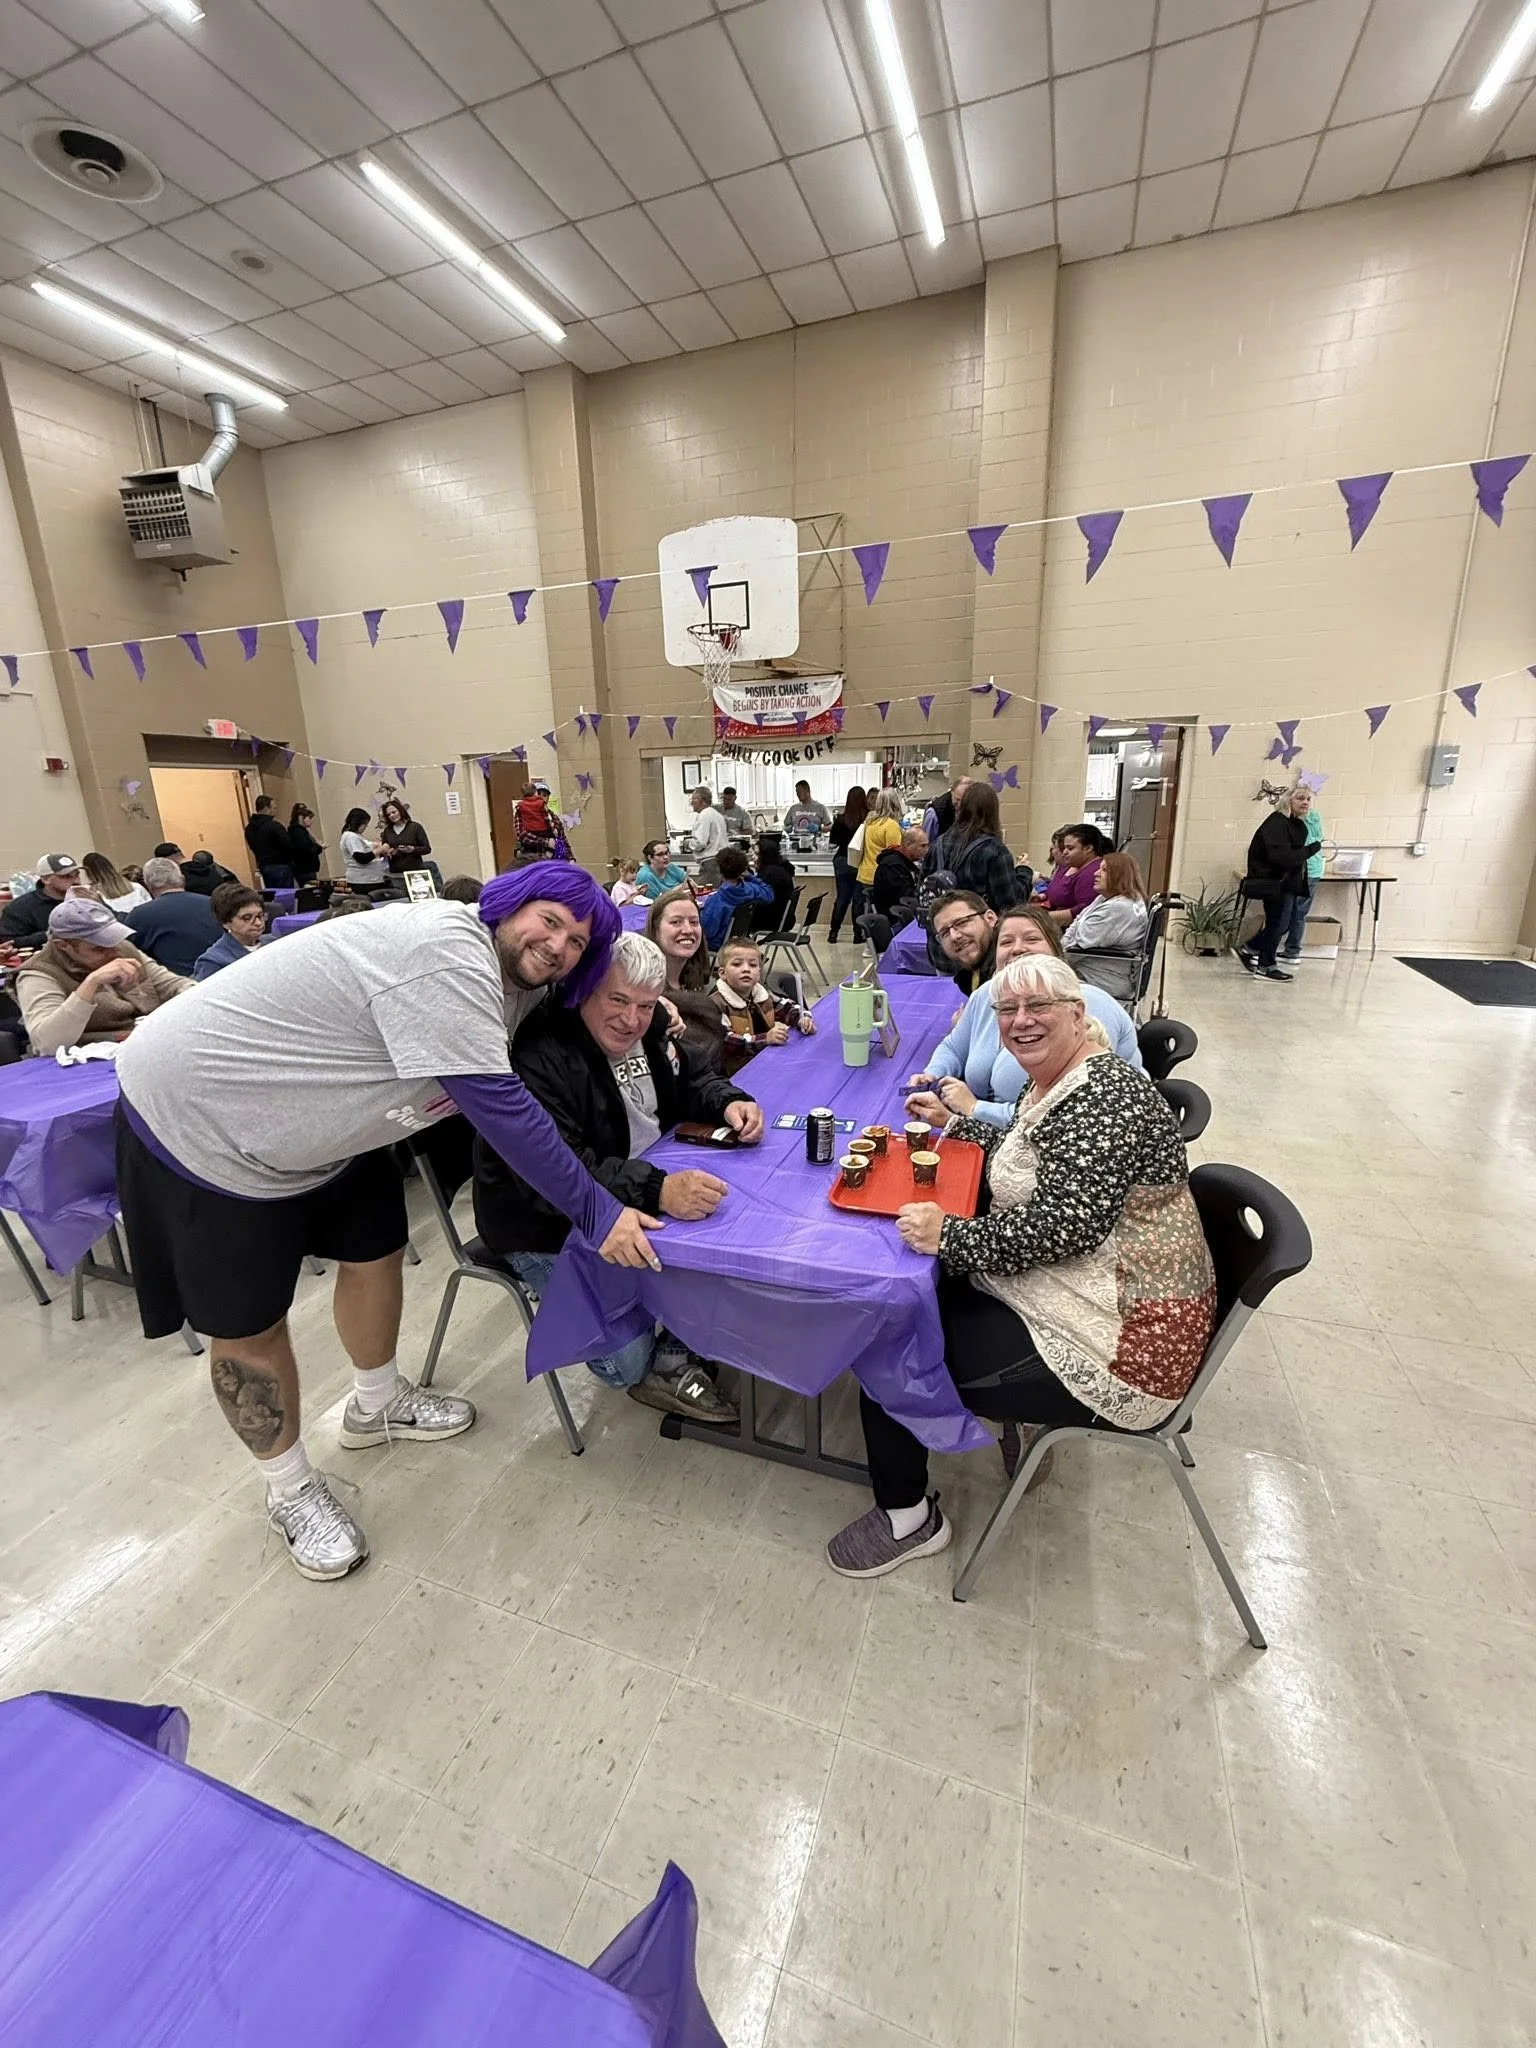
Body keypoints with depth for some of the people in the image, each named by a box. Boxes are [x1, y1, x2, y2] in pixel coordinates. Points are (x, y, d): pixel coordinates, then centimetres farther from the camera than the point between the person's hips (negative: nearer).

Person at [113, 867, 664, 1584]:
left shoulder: (510, 979, -2)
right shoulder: (449, 956, -32)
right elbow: (500, 1109, -35)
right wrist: (598, 1214, -30)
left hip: (310, 1119, 9)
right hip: (196, 1120, -9)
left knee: (374, 1250, 15)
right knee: (248, 1327, 5)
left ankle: (378, 1405, 41)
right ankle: (291, 1491, 28)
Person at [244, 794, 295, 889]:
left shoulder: (249, 829, 9)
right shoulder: (274, 826, -15)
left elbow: (253, 848, 14)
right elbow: (288, 846, -15)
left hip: (262, 867, 8)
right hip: (280, 867, -8)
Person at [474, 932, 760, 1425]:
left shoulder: (645, 1027, -1)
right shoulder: (538, 1056, -27)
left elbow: (690, 1082, 14)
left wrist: (730, 1103, -10)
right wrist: (657, 1191, -49)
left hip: (641, 1188, 8)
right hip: (549, 1227, -7)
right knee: (629, 1361, -19)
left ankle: (673, 1360, 9)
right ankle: (644, 1371, 18)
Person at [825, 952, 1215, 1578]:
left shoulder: (1104, 1096, -24)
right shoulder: (1054, 1082, 7)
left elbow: (1064, 1224, -31)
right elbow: (1027, 1156, 25)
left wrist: (949, 1236, -26)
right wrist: (958, 1123, 18)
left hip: (1117, 1340, -10)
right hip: (1044, 1288, 10)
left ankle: (907, 1519, 18)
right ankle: (1025, 1410, 30)